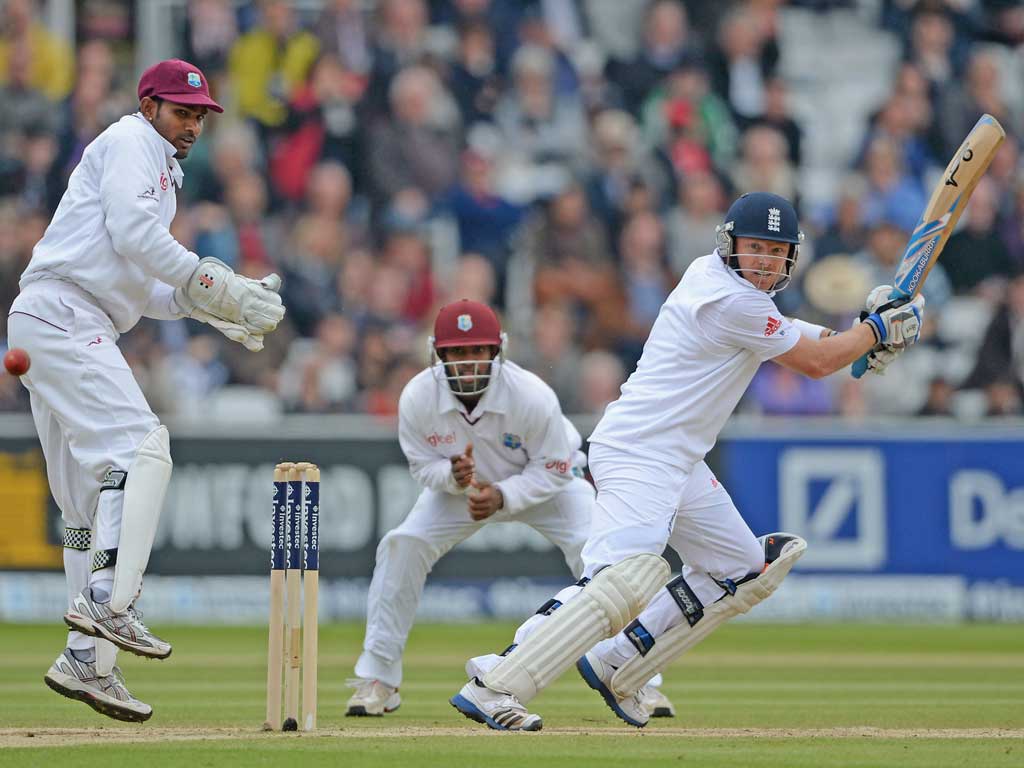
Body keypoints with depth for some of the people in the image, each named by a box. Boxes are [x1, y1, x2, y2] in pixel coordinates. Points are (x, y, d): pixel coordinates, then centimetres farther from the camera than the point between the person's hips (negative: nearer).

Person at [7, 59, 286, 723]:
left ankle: (87, 663, 4)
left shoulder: (163, 175, 30)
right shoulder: (130, 142, 1)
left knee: (92, 498, 6)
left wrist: (213, 304, 11)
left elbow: (146, 288, 27)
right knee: (140, 449, -22)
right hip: (62, 314, -10)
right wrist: (215, 286, -13)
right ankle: (107, 601, -33)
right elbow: (133, 235, -14)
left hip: (76, 331, 10)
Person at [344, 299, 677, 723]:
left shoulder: (533, 396, -35)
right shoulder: (417, 398, -28)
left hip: (548, 482, -2)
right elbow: (422, 466, -14)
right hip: (458, 486, 2)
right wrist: (453, 475, -36)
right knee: (402, 546, -17)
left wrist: (502, 496, -38)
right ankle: (377, 680, -6)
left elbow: (554, 470, -23)